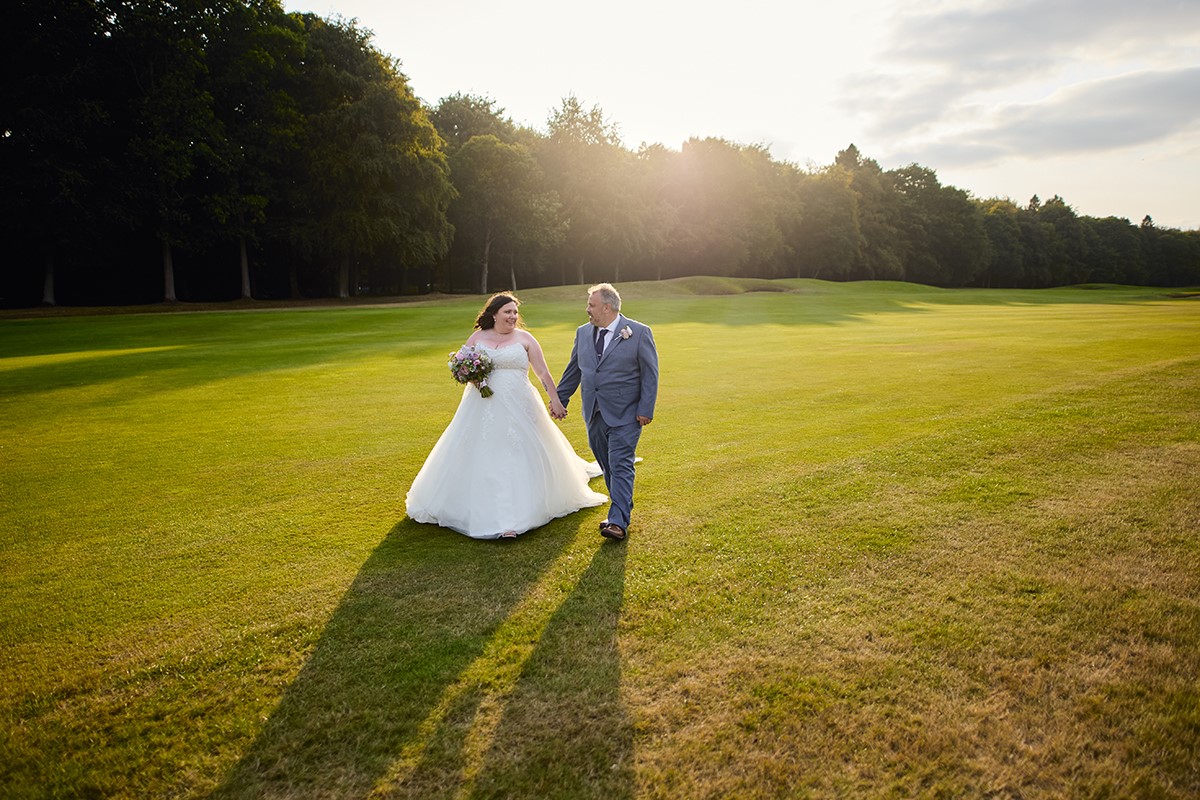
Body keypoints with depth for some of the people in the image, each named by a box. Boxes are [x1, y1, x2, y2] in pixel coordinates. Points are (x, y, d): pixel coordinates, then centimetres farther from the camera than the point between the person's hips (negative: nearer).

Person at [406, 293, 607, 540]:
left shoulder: (524, 338, 3)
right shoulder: (477, 337, 7)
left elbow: (543, 372, 3)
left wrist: (555, 399, -3)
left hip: (518, 408, -2)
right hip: (483, 409, 2)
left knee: (519, 459, -3)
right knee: (481, 458, 6)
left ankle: (514, 517, 1)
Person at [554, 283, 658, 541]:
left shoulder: (639, 333, -6)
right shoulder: (583, 333, 10)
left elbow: (650, 373, -5)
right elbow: (573, 370, 18)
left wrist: (645, 409, -10)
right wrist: (560, 399, 17)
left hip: (625, 414, -6)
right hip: (594, 414, 6)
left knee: (620, 466, -9)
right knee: (607, 466, 11)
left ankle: (619, 522, -8)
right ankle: (623, 507, 26)